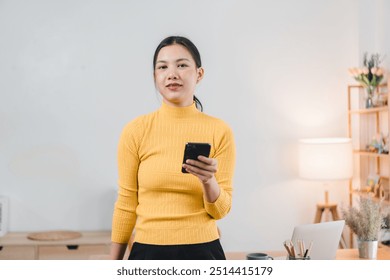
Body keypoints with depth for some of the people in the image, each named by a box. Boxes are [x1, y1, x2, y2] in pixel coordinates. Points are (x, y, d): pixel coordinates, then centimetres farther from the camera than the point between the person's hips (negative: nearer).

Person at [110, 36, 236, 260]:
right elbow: (126, 204, 1)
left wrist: (208, 181, -22)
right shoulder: (136, 131, -5)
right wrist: (114, 267, 4)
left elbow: (221, 210, -3)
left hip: (203, 251, 0)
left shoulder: (219, 131, -5)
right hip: (149, 251, 0)